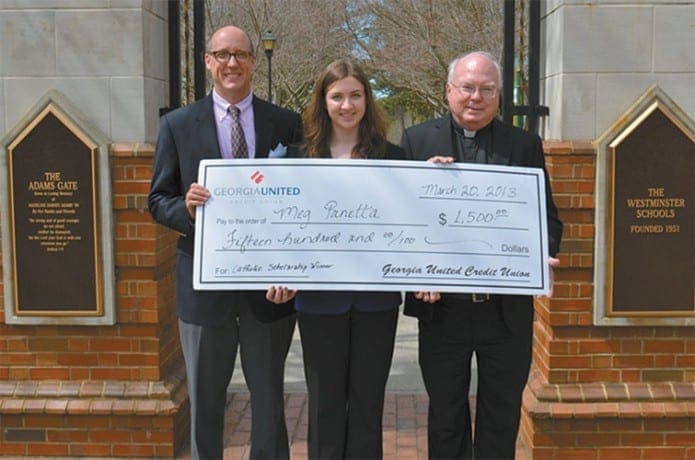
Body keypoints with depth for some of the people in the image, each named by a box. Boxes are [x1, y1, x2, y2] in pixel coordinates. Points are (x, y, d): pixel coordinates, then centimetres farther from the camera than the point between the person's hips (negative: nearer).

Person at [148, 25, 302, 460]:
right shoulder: (178, 124, 1)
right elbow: (159, 200, 3)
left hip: (269, 283, 0)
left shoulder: (288, 124, 1)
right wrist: (187, 207, -19)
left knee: (269, 399, 14)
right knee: (205, 401, 16)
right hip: (204, 283, 0)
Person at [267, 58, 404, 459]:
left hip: (376, 297, 0)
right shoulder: (303, 158, 2)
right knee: (325, 404, 11)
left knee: (367, 403, 11)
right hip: (320, 298, 0)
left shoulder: (391, 158, 2)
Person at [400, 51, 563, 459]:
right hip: (442, 307, 0)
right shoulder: (418, 140, 2)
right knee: (445, 417, 15)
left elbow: (546, 216, 5)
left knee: (502, 419, 14)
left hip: (508, 308, 1)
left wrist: (542, 257, -16)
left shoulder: (525, 145, 5)